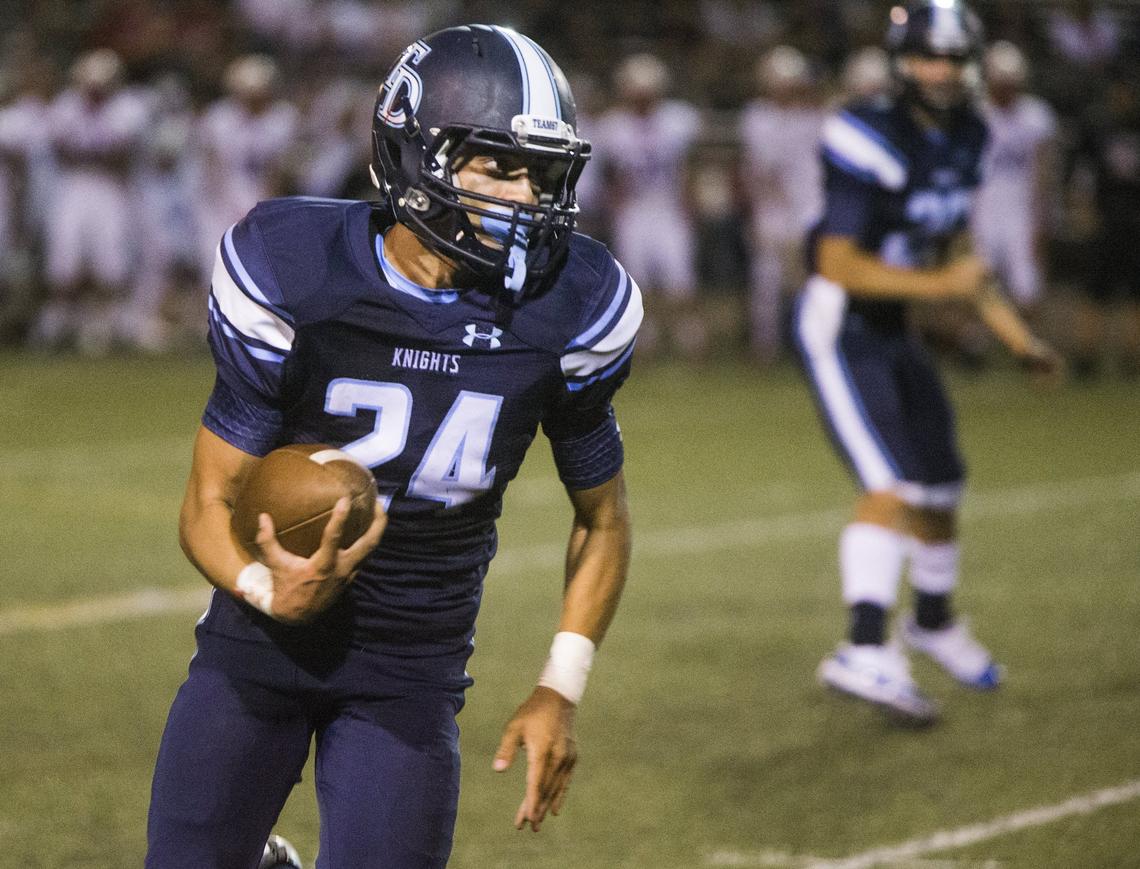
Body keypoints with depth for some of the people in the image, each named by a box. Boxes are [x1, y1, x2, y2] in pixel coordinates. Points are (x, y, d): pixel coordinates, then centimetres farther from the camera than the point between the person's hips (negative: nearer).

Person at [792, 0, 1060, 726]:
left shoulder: (963, 137, 6)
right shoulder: (873, 143, -22)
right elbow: (838, 265, -23)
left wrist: (1011, 330, 18)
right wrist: (941, 284, -26)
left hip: (893, 331, 9)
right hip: (839, 327, -8)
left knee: (941, 489, 16)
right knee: (892, 483, -22)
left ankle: (935, 621, 41)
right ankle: (866, 651, -27)